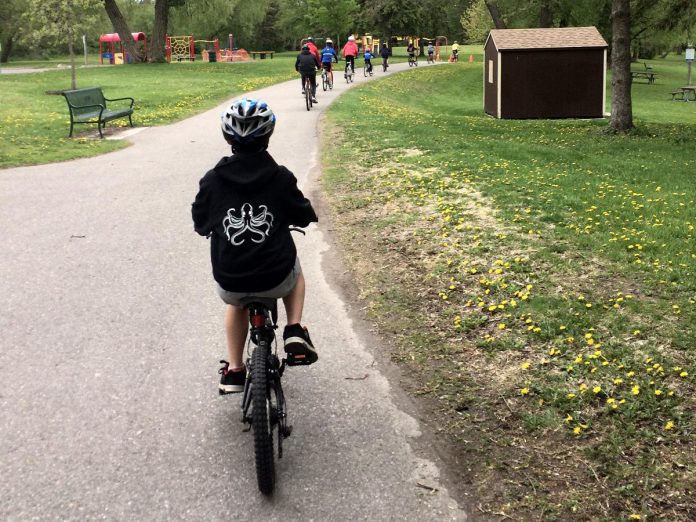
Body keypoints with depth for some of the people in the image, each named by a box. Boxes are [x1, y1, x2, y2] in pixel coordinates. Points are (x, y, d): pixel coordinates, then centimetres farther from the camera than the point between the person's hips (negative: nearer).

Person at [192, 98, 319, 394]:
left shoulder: (213, 180, -5)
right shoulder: (281, 178, -7)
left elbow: (200, 223, 9)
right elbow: (304, 216, 7)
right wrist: (285, 216, 30)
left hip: (229, 282, 1)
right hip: (275, 279, -1)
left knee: (235, 301, 37)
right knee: (293, 271, 35)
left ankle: (234, 370, 32)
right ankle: (295, 331, 16)